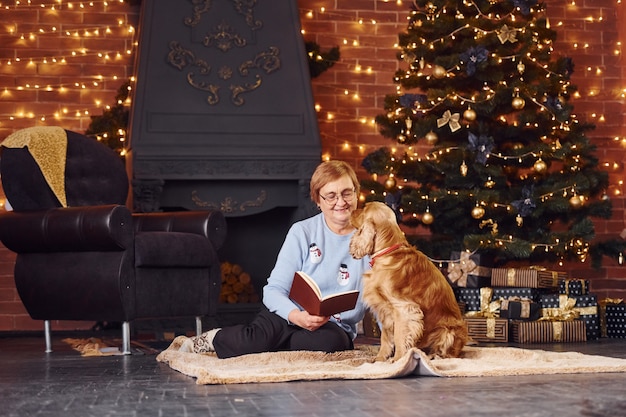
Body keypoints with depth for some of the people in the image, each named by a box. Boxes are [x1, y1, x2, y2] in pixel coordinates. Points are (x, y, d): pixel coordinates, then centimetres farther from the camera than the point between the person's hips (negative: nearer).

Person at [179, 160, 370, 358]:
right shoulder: (303, 232, -2)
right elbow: (275, 290, -8)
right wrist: (297, 316, -29)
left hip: (335, 327, 2)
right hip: (289, 315, -2)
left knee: (332, 341, -36)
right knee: (254, 340, -35)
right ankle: (213, 339, -2)